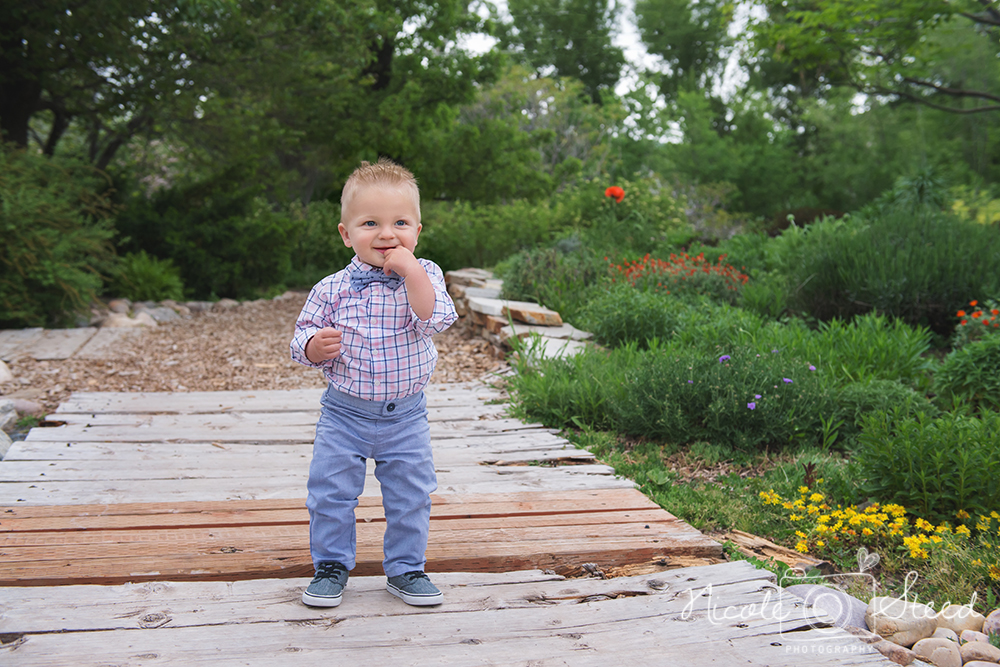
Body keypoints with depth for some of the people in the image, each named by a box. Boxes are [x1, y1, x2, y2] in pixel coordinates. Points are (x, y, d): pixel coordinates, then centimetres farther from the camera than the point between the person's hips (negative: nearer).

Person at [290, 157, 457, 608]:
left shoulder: (424, 275, -6)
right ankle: (331, 566, 25)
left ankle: (405, 568, 27)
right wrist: (315, 345, -22)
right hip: (344, 413, 0)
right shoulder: (332, 289, -6)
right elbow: (303, 336, 1)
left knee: (410, 496, 9)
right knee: (330, 493, 5)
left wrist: (410, 270, -28)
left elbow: (436, 319, -23)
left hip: (406, 415, 0)